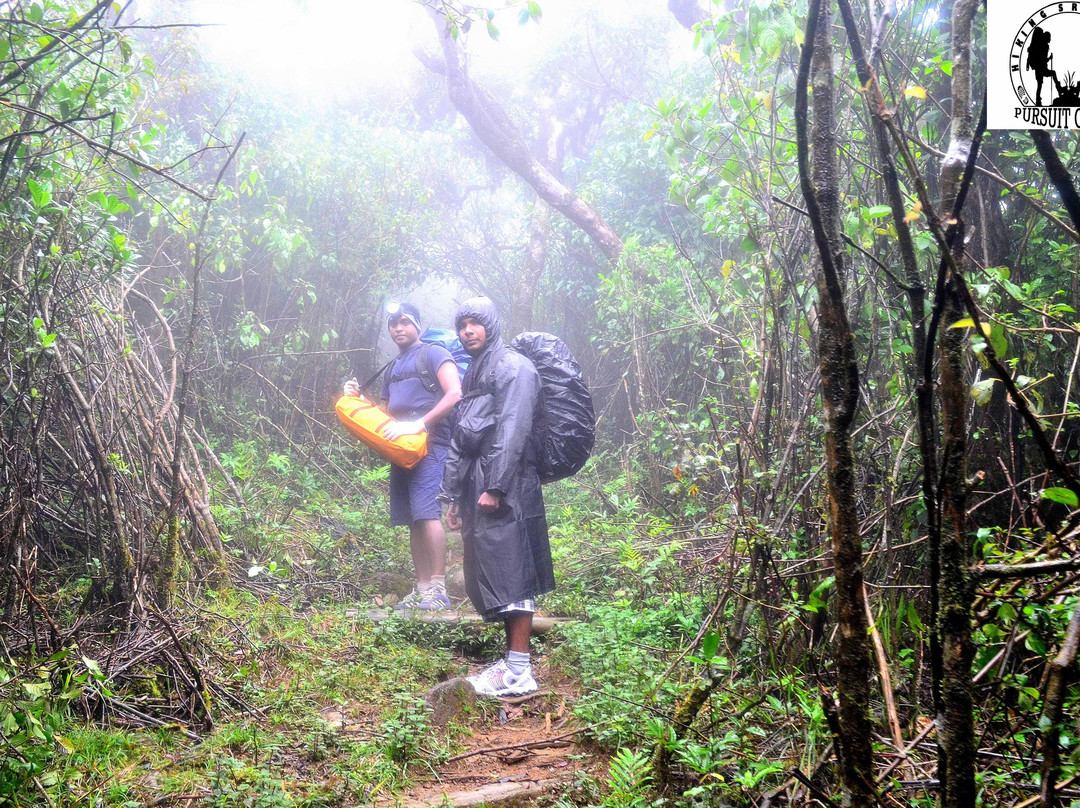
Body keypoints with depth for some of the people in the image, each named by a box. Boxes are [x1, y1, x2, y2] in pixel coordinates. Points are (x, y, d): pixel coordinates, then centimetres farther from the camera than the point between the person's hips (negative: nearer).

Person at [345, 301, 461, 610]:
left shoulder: (433, 354, 0)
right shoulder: (392, 370, 24)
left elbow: (454, 393, -14)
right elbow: (386, 414, 29)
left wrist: (419, 424, -20)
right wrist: (357, 398, 11)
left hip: (429, 445, -8)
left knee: (427, 513, -19)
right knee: (413, 520, 5)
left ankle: (438, 588, -19)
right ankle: (422, 588, 9)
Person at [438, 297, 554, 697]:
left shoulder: (513, 366, -5)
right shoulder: (473, 375, 23)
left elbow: (512, 431, -15)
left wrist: (495, 486, -21)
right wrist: (452, 495, 20)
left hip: (505, 489, -9)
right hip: (477, 489, 9)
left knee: (509, 574, -9)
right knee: (489, 575, 9)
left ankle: (519, 672, -7)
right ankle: (511, 660, 16)